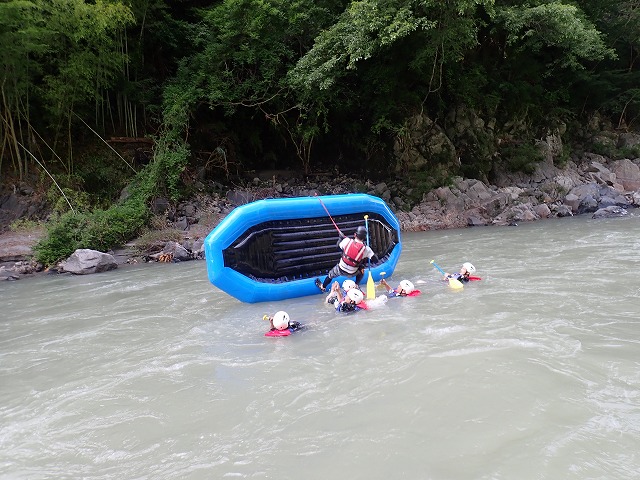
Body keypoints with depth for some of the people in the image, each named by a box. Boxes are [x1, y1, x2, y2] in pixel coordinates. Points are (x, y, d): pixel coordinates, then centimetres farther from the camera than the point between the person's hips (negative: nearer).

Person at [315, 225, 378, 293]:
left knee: (331, 274, 32)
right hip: (352, 273, -1)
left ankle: (323, 287, 53)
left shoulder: (347, 241, -18)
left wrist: (341, 237, 23)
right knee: (361, 272, 33)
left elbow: (339, 244, 3)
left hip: (341, 269, 1)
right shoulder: (366, 248, -19)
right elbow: (375, 260, -15)